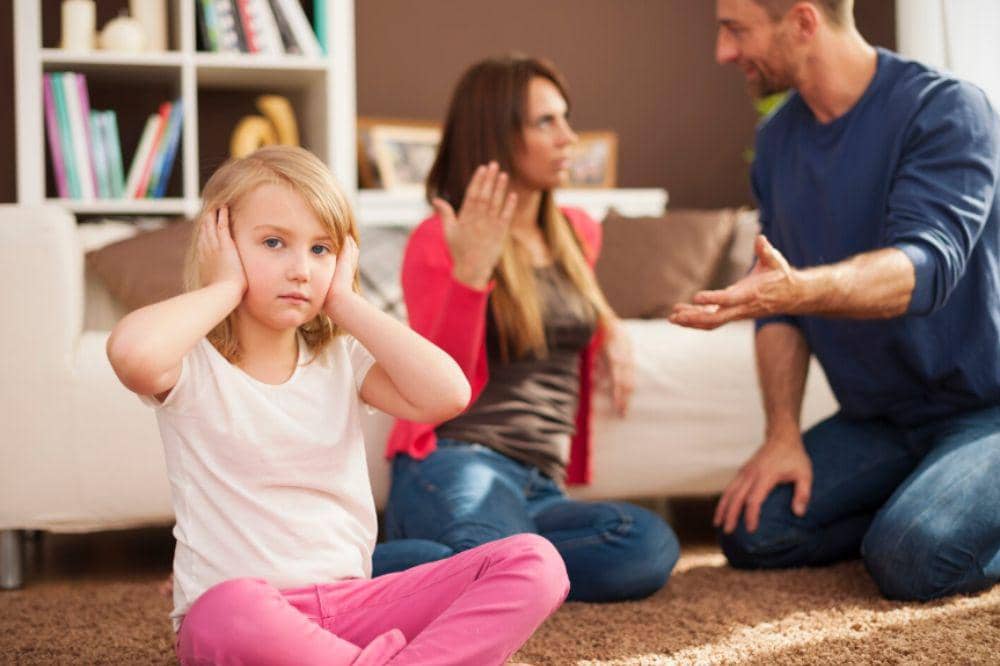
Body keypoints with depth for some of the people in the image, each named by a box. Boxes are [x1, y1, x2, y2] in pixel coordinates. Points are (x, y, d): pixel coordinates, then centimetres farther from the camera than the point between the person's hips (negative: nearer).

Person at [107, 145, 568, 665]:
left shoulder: (341, 361, 11)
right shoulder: (193, 367, -2)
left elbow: (446, 395, -8)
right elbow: (132, 351, -28)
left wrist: (344, 301, -1)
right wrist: (228, 288, -10)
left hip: (348, 604, 5)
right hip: (229, 604, -4)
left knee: (534, 562, -14)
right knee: (231, 612, -43)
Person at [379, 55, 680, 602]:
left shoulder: (577, 233, 19)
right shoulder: (438, 242, 2)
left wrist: (611, 330, 19)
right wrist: (469, 273, -18)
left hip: (543, 485, 7)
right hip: (457, 461, -6)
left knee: (651, 546, -29)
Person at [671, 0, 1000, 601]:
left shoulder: (948, 110, -18)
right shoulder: (777, 140, 4)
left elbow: (925, 266, -32)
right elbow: (779, 304, 6)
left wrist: (799, 289, -51)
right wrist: (783, 434, -7)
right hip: (878, 420, 7)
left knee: (912, 558, -29)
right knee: (752, 532, -11)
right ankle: (911, 499, 10)